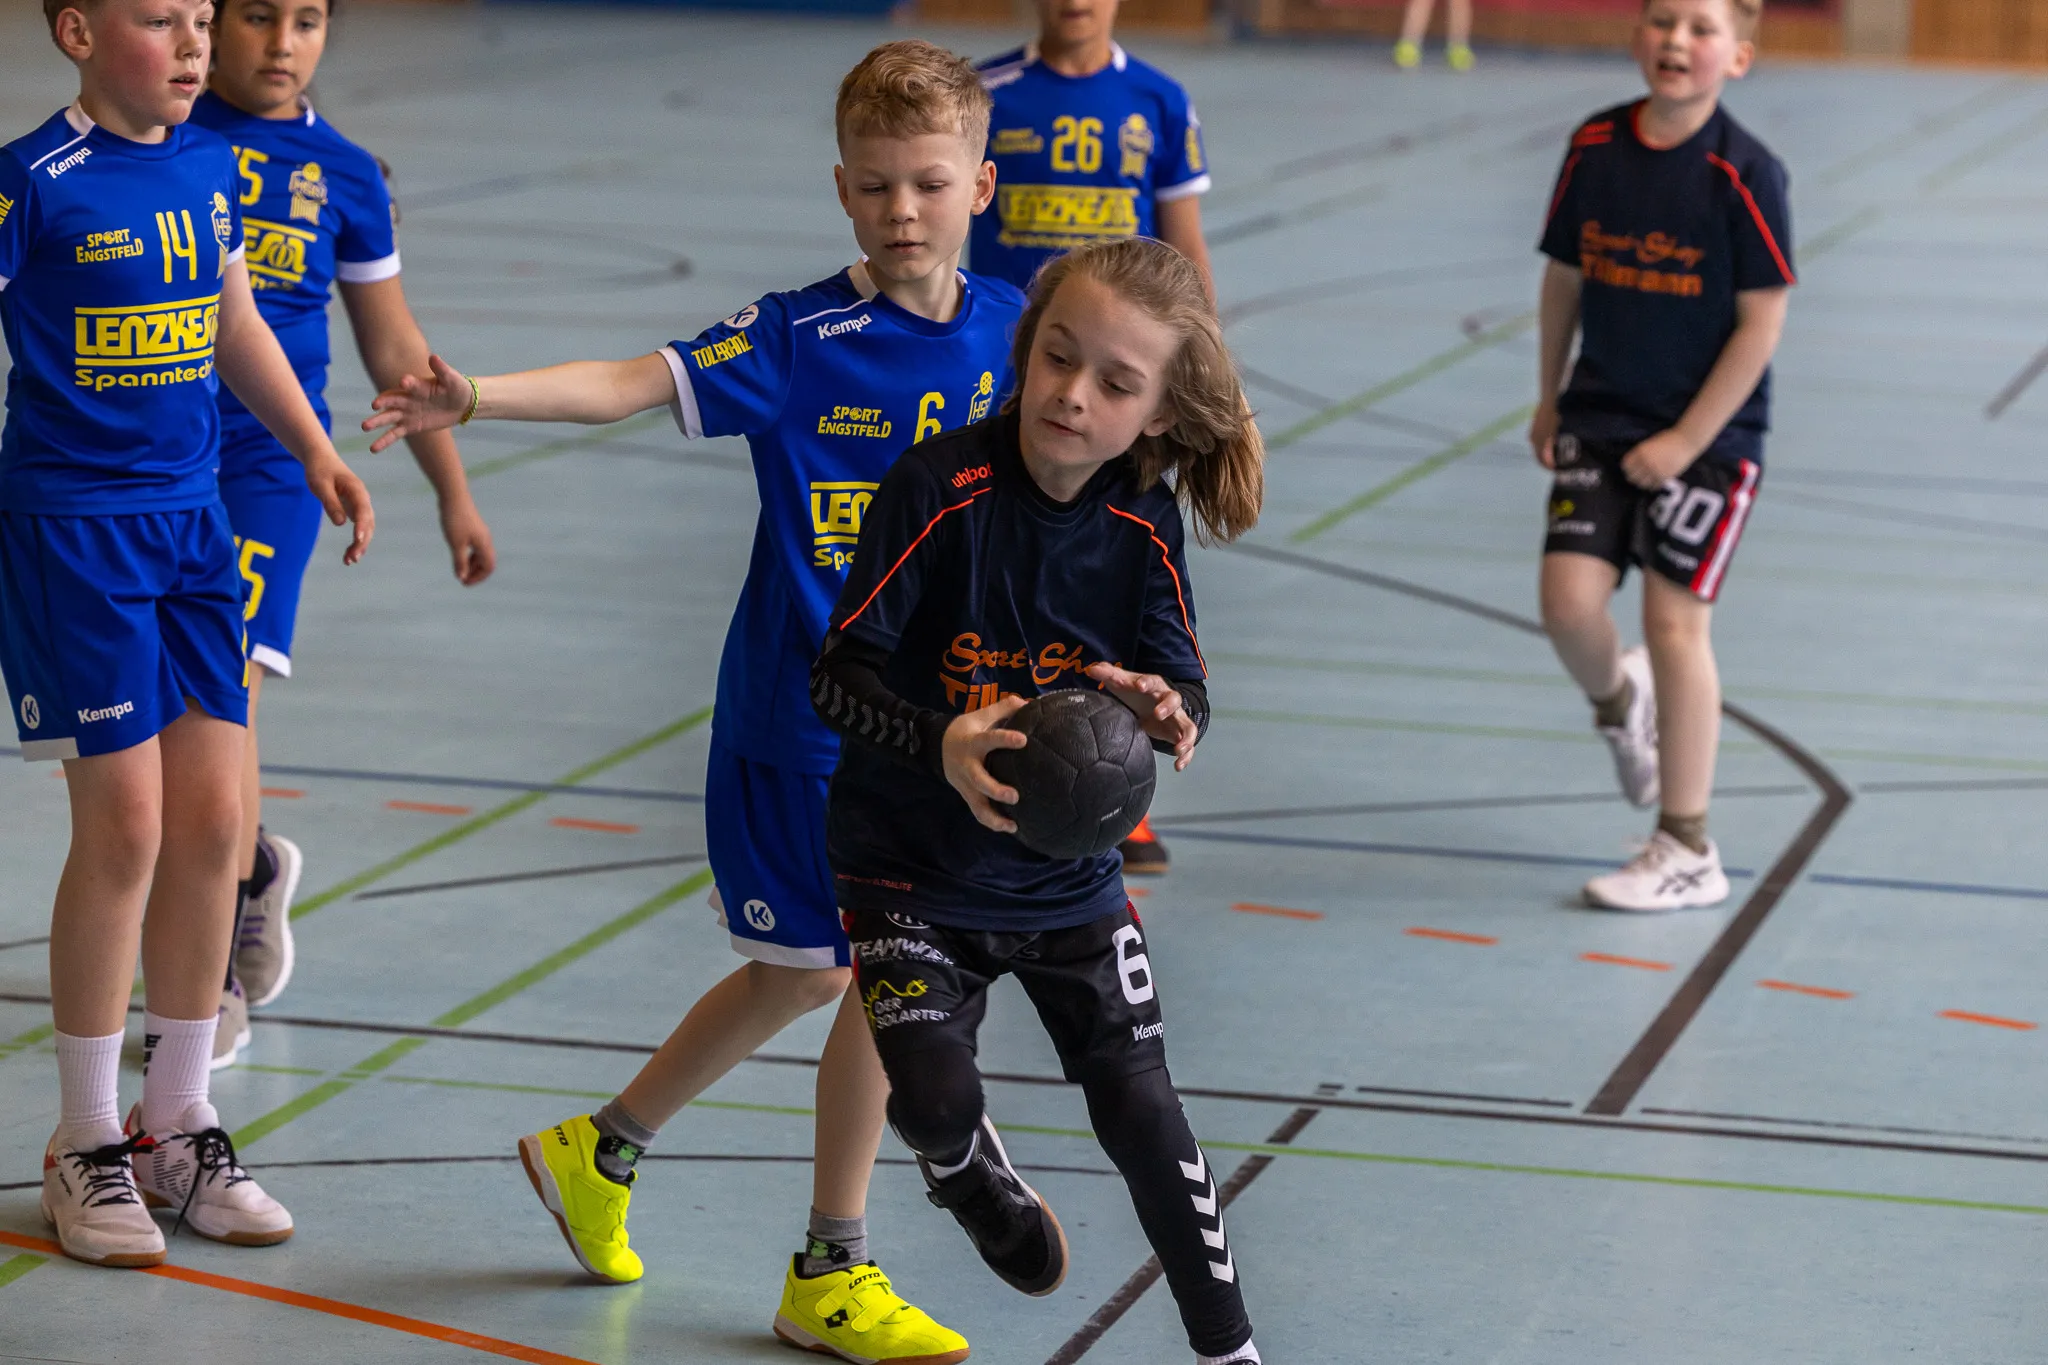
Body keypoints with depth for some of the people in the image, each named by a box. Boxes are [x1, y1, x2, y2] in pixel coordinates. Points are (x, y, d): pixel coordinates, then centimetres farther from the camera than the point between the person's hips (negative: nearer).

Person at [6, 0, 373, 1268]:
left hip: (193, 516, 7)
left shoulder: (208, 164, 7)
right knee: (126, 822, -6)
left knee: (212, 816, 6)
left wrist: (316, 448, 18)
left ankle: (177, 1123, 20)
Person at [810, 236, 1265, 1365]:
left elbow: (1185, 692, -7)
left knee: (1140, 1109, 1)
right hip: (913, 864, -2)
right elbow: (838, 675, -20)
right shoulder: (941, 488, -20)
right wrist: (942, 744, -37)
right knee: (933, 1103, -14)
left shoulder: (1144, 522, -9)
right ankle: (986, 1190, 25)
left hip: (1068, 878, 3)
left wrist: (1159, 706, -31)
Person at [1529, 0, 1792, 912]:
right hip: (1601, 418, 4)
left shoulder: (1745, 175, -15)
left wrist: (1687, 441, -14)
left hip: (1708, 433, -4)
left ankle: (1687, 853, 10)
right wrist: (1549, 399, 14)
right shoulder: (1595, 148, -2)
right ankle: (1619, 702, 30)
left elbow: (1761, 322, -13)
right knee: (1569, 602, -8)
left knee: (1675, 624, -3)